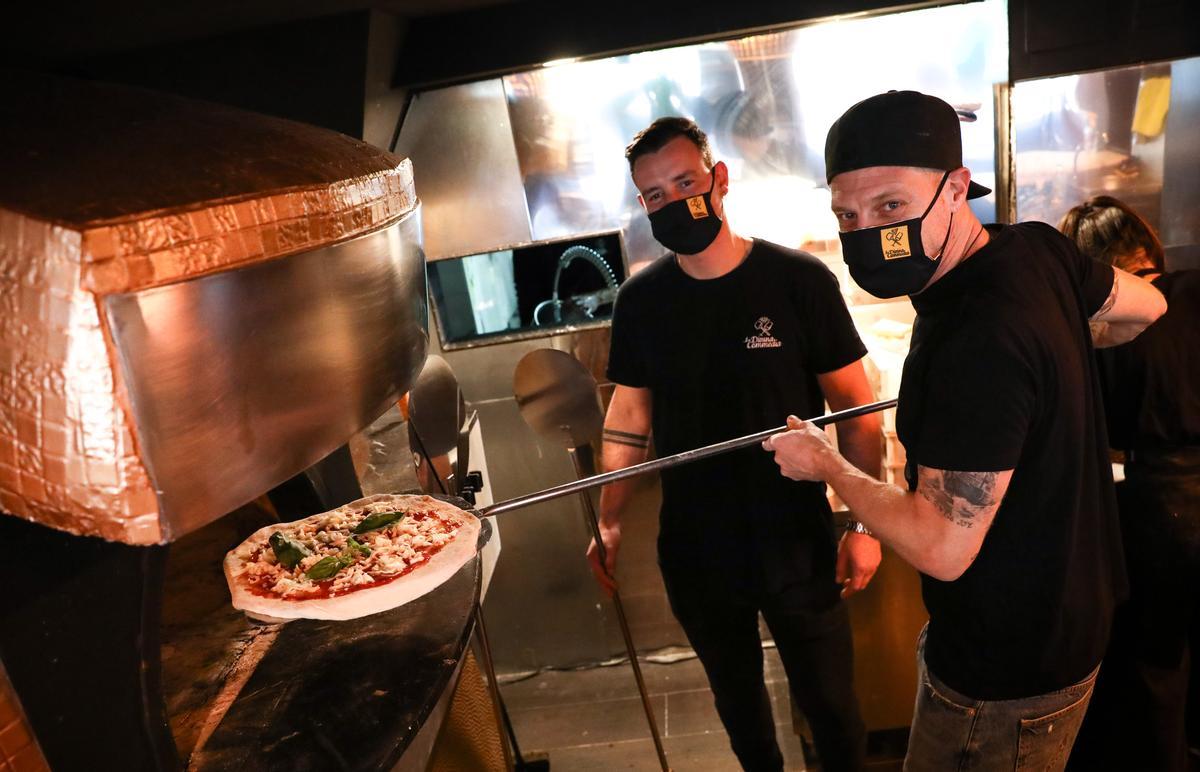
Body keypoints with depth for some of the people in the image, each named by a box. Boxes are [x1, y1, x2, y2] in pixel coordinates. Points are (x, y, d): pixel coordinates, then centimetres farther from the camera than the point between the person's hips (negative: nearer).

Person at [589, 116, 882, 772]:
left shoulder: (799, 281, -12)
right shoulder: (640, 300, -3)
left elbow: (855, 410, -8)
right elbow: (629, 413, 5)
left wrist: (865, 524, -11)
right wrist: (609, 521, 0)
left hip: (796, 543, -3)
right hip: (693, 547, 3)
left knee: (829, 700, 15)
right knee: (735, 693, 24)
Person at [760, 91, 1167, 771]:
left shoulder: (978, 338, -34)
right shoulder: (1038, 248, -8)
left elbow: (941, 548, -30)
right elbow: (1146, 306, 13)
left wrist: (827, 464, -15)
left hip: (1009, 675, -9)